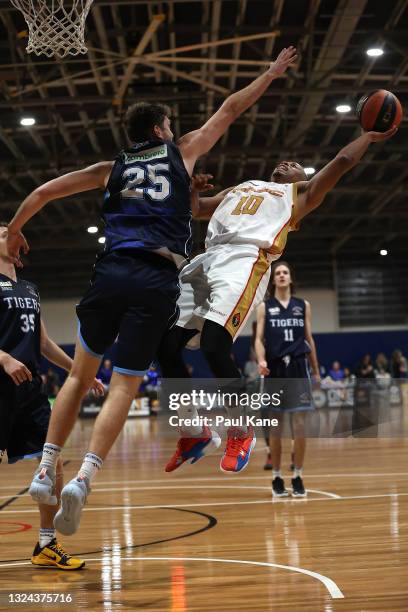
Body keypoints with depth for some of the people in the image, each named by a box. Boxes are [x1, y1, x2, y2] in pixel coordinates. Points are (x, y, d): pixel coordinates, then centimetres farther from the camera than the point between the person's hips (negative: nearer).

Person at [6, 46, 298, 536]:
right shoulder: (182, 152, 16)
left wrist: (14, 231, 32)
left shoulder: (111, 169, 19)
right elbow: (229, 111, 25)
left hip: (113, 272, 2)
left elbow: (44, 191, 17)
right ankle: (83, 479, -17)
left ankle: (45, 470, 11)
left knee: (80, 374, 17)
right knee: (124, 386, -1)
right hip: (158, 281, -2)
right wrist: (271, 74, 37)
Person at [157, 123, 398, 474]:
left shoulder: (300, 195, 24)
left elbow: (342, 161, 18)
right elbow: (197, 207, 40)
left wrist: (370, 136, 28)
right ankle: (194, 434, 8)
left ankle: (242, 433, -5)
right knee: (165, 346, -7)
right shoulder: (240, 188, 37)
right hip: (206, 260, 5)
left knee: (214, 346, -25)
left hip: (245, 261, -5)